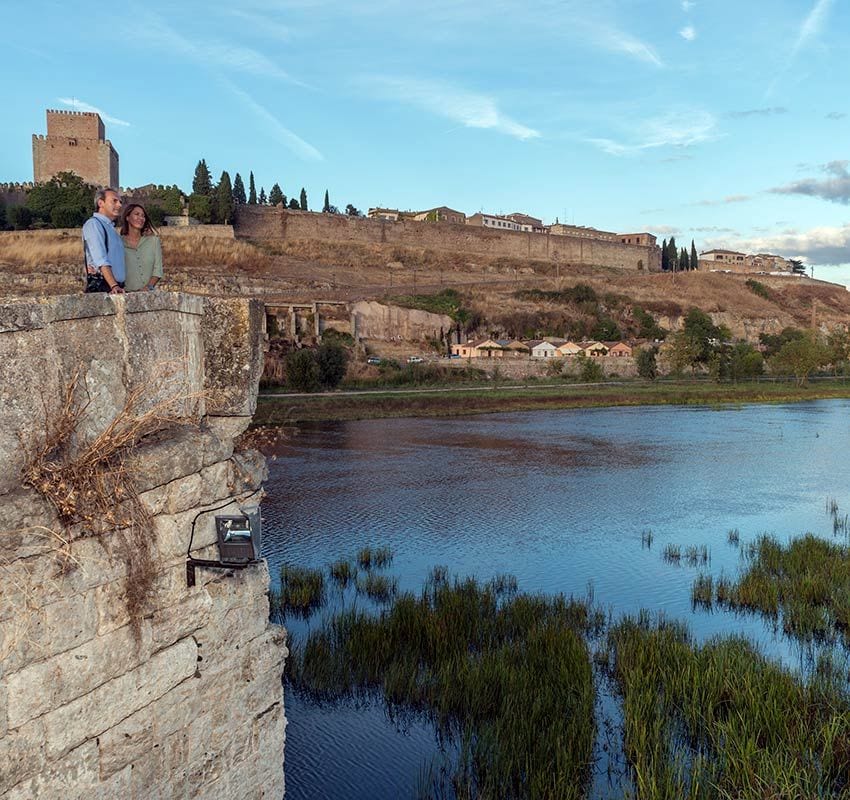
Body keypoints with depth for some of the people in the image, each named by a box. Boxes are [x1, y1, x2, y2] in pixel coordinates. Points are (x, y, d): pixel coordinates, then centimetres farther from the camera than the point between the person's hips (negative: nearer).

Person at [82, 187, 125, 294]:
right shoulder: (93, 224, -4)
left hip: (116, 289, 8)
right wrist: (114, 286, -28)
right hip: (100, 287, -8)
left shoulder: (111, 227, 24)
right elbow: (101, 261, -18)